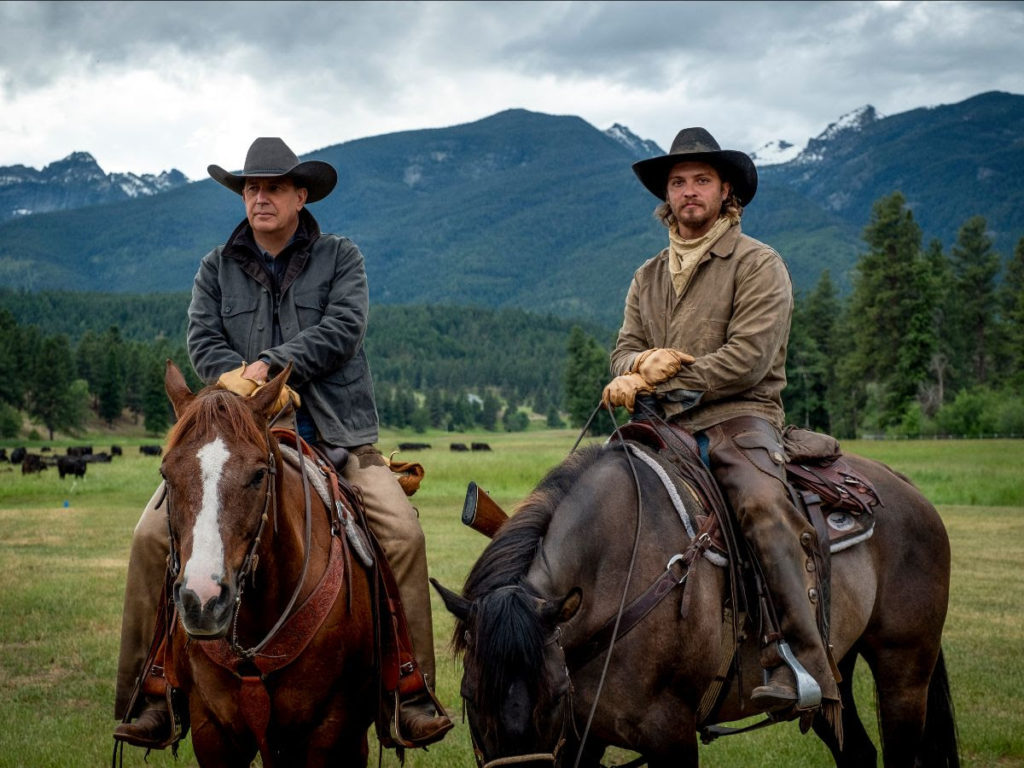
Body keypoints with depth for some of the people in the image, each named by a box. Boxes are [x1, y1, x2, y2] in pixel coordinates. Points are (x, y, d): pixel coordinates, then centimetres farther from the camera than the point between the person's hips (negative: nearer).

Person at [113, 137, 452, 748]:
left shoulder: (341, 258, 8)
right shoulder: (217, 269, 15)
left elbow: (342, 328, -7)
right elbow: (203, 339, 4)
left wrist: (271, 365, -16)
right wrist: (234, 376, -17)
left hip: (335, 437, -2)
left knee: (403, 533, -23)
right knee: (154, 534, -16)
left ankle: (413, 696, -13)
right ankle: (149, 695, -6)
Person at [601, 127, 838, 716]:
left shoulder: (758, 264, 2)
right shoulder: (650, 276, 21)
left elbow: (747, 359, -10)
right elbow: (624, 351, 15)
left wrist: (659, 380, -12)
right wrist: (642, 363, -11)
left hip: (739, 418, -6)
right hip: (664, 425, 6)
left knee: (763, 506, -33)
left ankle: (801, 665, -37)